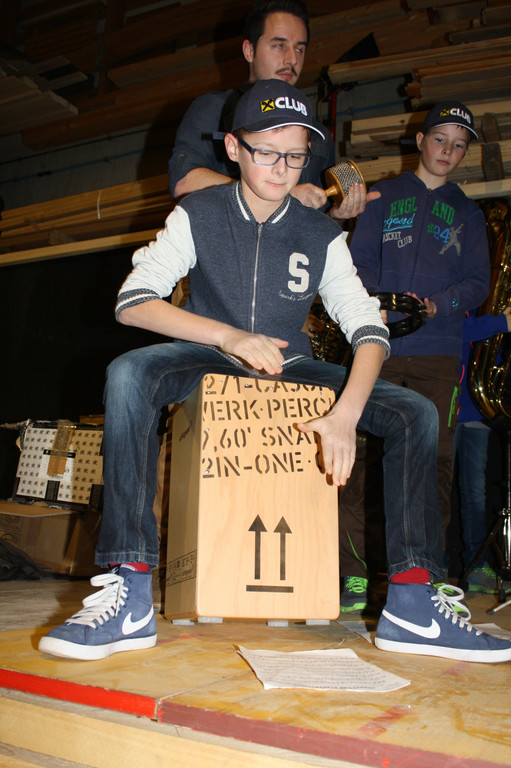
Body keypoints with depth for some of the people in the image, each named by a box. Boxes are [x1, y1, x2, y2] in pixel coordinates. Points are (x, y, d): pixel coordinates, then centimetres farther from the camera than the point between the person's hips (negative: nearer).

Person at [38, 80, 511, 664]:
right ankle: (129, 594, -34)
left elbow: (368, 328, -8)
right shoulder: (197, 216, -4)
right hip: (211, 365, -2)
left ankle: (411, 604, -15)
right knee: (128, 374, -35)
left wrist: (346, 414, -27)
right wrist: (229, 336, -27)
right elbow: (132, 301, -14)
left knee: (416, 413, -15)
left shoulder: (321, 236, 1)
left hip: (290, 371, 3)